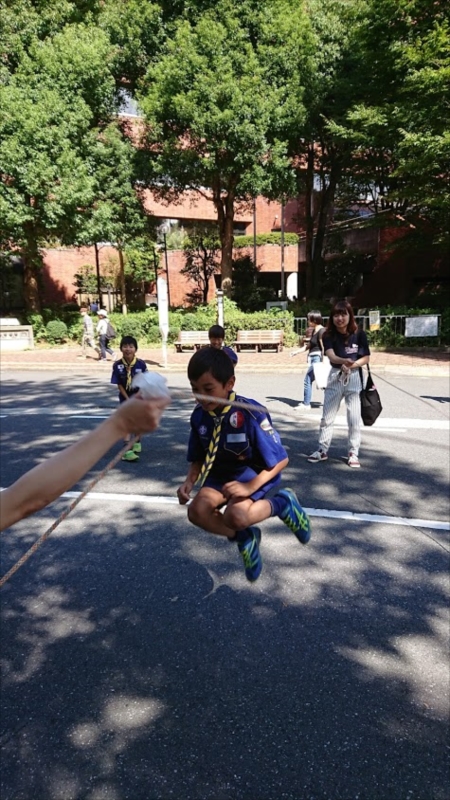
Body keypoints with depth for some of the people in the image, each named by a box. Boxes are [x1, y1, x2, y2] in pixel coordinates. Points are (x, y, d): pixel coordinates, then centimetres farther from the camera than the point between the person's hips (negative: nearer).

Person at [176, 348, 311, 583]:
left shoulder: (250, 414, -26)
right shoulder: (199, 416, -10)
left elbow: (280, 460, -20)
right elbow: (199, 459, 6)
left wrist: (250, 486, -31)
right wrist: (190, 481, -14)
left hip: (256, 475, -5)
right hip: (220, 475, 6)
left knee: (234, 516, -31)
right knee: (197, 511, -20)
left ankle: (280, 503, -1)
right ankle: (245, 537, 5)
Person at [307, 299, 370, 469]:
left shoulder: (359, 335, -7)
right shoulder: (328, 335, -6)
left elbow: (366, 358, -3)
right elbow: (331, 356, -22)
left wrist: (350, 365, -20)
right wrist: (344, 361, -43)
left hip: (354, 378, -1)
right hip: (335, 377, 2)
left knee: (354, 418, 2)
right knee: (327, 416, 8)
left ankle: (353, 453, 14)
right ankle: (322, 450, 21)